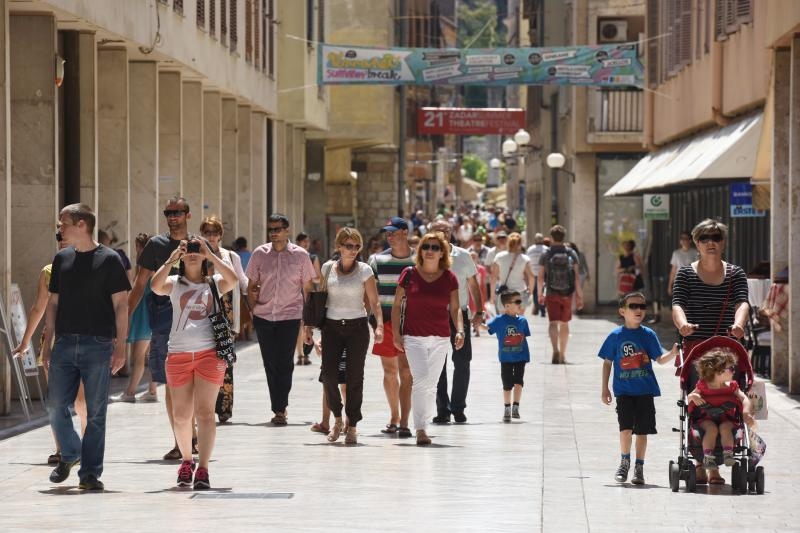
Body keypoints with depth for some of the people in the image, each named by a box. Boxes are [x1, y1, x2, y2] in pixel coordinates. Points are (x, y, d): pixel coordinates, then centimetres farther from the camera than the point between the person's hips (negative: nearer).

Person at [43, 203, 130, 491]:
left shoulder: (109, 259, -2)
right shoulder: (62, 259, 13)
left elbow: (121, 305, -3)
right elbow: (53, 303, 17)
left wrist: (120, 346, -10)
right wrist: (47, 343, 11)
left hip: (98, 345, -4)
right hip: (65, 343, 4)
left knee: (95, 412, -1)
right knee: (56, 405, 0)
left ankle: (90, 472, 4)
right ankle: (70, 454, 24)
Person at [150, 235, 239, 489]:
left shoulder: (214, 283, 10)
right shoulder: (175, 283, 10)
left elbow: (233, 280, -12)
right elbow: (156, 286, -11)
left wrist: (211, 256, -11)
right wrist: (171, 260, -11)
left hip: (209, 352, -2)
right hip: (178, 354, 2)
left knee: (205, 412, -11)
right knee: (181, 416, 7)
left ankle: (203, 469, -11)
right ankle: (186, 461, 29)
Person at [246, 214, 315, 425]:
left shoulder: (300, 255, 0)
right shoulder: (259, 254, 3)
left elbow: (307, 288, 6)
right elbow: (251, 285, 11)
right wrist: (252, 307, 0)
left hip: (290, 315, -2)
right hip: (263, 316, 2)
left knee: (284, 364, -8)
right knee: (270, 364, 4)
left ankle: (279, 409, -3)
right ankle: (279, 408, 13)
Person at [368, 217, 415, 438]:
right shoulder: (377, 260, 5)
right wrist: (373, 321, -1)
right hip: (385, 322, 2)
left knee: (406, 370, -9)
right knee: (389, 370, 8)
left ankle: (404, 422, -10)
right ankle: (394, 417, 23)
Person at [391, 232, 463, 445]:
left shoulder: (449, 278, 4)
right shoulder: (409, 274, 0)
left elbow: (455, 308, 7)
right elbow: (397, 304, 5)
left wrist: (460, 330, -9)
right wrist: (396, 333, -1)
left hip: (440, 339, 3)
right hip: (414, 337, -3)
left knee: (432, 384, 6)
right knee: (421, 380, -15)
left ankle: (423, 424, 17)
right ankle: (420, 429, -15)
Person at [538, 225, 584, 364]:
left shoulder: (546, 255, -3)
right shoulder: (571, 254, 0)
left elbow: (540, 277, -1)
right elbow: (577, 277, -3)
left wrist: (540, 294, 12)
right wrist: (579, 296, 0)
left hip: (551, 294, -2)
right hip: (567, 294, 2)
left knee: (553, 323, -5)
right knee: (564, 324, 14)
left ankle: (556, 350, -29)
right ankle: (562, 355, 22)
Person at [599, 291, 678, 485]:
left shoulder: (648, 335, 2)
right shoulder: (616, 336, 1)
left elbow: (660, 359, 0)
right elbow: (607, 363, 8)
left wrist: (672, 353, -21)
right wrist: (605, 389, 6)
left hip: (645, 391, 1)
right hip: (624, 391, -1)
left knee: (642, 430, 4)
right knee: (626, 428, -13)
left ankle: (639, 467, 17)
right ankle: (625, 461, 9)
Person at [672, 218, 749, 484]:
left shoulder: (735, 274, 10)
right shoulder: (686, 274, 7)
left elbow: (742, 302, -7)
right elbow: (677, 304, -8)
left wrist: (738, 323, -30)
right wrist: (682, 323, -32)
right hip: (694, 347, -1)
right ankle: (699, 464, -2)